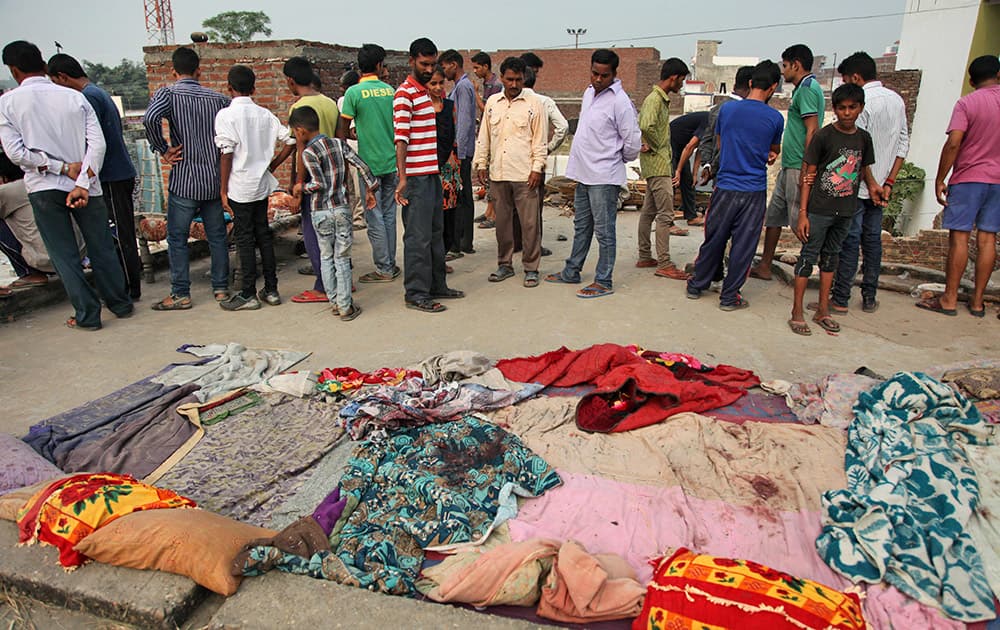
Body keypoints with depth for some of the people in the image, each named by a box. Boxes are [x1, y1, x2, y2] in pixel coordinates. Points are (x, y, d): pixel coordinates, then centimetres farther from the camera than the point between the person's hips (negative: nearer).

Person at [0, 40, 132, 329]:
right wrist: (83, 183, -13)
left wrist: (63, 168, -7)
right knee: (101, 248, 13)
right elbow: (97, 144, -10)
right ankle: (121, 304, 23)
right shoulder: (74, 97, 0)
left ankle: (87, 315, 10)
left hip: (43, 188, -1)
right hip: (85, 186, 2)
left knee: (64, 255, 7)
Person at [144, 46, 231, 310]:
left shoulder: (167, 94, -4)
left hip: (184, 181, -3)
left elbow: (151, 118, -23)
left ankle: (180, 294, 9)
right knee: (217, 236, 12)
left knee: (177, 238, 6)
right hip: (215, 180, 3)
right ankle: (221, 288, 17)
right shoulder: (218, 98, 6)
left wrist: (163, 150, -11)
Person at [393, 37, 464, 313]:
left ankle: (436, 286, 25)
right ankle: (416, 294, 2)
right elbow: (401, 138, -18)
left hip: (432, 173, 10)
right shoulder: (405, 94, -10)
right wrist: (402, 178, -24)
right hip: (416, 176, -9)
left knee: (436, 232, 14)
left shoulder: (425, 92, 18)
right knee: (418, 236, -5)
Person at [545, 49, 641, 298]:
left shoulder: (619, 101, -14)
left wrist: (618, 161, 4)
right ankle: (572, 271, 30)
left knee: (604, 231, -2)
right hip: (583, 173, 8)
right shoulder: (589, 93, 11)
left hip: (604, 177, -8)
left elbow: (632, 142, -12)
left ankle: (603, 282, 6)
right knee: (581, 226, 18)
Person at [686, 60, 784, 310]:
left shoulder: (727, 108, -1)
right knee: (743, 244, 7)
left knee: (714, 239, 13)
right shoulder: (775, 117, -6)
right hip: (754, 190, -2)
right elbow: (775, 150, 10)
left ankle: (697, 285, 23)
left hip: (725, 186, 2)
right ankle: (729, 296, 14)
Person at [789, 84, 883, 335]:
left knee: (831, 257, 13)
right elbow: (808, 176, -8)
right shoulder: (824, 136, -8)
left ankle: (823, 310, 22)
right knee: (809, 256, -1)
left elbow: (864, 168, 21)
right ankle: (797, 312, 6)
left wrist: (872, 185, -1)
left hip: (846, 211, 5)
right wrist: (802, 213, -12)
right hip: (819, 210, -5)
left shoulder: (864, 138, 7)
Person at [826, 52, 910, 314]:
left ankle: (840, 299, 2)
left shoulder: (862, 103, -15)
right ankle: (869, 298, 19)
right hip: (879, 185, 7)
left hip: (856, 185, -7)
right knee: (872, 240, 13)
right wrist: (889, 181, 11)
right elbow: (903, 143, 11)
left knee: (849, 241, -3)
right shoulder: (897, 100, 10)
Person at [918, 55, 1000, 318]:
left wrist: (940, 179, -11)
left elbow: (953, 143, -17)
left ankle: (949, 299, -1)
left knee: (959, 236, -2)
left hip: (968, 178, -5)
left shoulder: (967, 103, -8)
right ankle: (977, 301, 10)